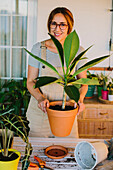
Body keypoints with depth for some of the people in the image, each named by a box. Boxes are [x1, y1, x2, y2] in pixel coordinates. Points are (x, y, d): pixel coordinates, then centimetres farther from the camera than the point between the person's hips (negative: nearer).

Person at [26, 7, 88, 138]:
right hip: (40, 113, 0)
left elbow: (83, 82, 6)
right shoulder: (38, 49, -4)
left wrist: (80, 98, -14)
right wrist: (40, 98, -20)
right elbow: (30, 82, -1)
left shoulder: (78, 51, -2)